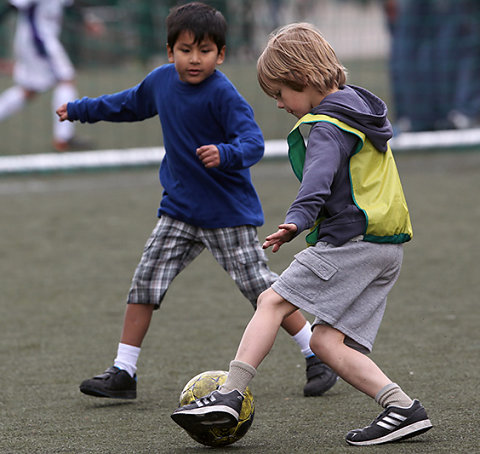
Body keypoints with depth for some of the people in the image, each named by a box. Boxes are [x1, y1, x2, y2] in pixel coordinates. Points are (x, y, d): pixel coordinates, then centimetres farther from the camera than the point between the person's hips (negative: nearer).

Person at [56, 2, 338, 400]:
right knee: (146, 282, -1)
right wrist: (81, 109, 31)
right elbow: (131, 105, 24)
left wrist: (226, 155, -47)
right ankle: (123, 373, 5)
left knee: (259, 286, -3)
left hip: (228, 214, -6)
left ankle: (318, 356, 11)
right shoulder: (161, 80, 2)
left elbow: (253, 142, -27)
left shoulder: (222, 94, -19)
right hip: (180, 210, 6)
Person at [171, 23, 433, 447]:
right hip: (386, 249, 9)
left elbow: (318, 176, -30)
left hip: (350, 243, -9)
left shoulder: (329, 127, -10)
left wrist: (297, 220, -46)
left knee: (272, 301, -9)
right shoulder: (361, 107, 20)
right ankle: (401, 405, -5)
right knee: (327, 341, 4)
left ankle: (229, 395, -15)